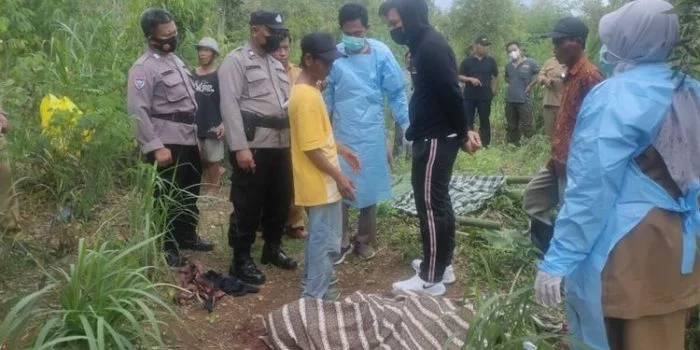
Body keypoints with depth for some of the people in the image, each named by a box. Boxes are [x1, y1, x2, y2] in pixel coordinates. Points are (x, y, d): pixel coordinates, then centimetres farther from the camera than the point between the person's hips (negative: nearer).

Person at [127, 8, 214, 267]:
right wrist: (155, 146, -22)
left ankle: (186, 236, 36)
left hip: (189, 138, 9)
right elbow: (137, 110, -19)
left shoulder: (175, 60, 14)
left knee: (190, 192, 19)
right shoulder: (144, 67, -13)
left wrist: (197, 132, 14)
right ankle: (166, 247, 16)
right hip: (167, 141, -8)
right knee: (167, 196, 3)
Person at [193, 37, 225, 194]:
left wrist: (224, 123, -19)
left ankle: (213, 190, 15)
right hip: (195, 125, 5)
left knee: (213, 160, 4)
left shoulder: (220, 76, -7)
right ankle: (218, 170, 32)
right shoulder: (192, 74, 7)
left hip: (213, 125, -5)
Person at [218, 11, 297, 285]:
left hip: (281, 144, 8)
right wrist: (240, 147, -20)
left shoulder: (277, 65, 20)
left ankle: (272, 248, 33)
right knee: (248, 206, 0)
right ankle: (241, 260, 12)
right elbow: (229, 105, -12)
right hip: (253, 145, -7)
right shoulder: (236, 61, -3)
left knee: (280, 201, 15)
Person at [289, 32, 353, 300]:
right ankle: (315, 297, 12)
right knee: (326, 241, 1)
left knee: (318, 236, 21)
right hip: (321, 183, -10)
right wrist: (338, 176, -19)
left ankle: (314, 286, 34)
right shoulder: (307, 96, -22)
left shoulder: (305, 89, 9)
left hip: (318, 181, 10)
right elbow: (311, 148, -24)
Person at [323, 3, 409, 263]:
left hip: (371, 135, 0)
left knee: (369, 189, 9)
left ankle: (364, 241, 27)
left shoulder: (381, 54, -7)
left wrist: (407, 127, -5)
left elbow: (396, 93, -2)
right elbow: (326, 98, 3)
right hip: (341, 134, 1)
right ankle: (342, 241, 21)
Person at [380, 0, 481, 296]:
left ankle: (431, 279, 6)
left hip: (435, 139, -10)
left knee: (430, 204, -4)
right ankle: (442, 263, 29)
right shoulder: (424, 43, 13)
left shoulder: (431, 47, -19)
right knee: (439, 201, 16)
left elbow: (451, 94, -21)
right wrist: (463, 131, 15)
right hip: (433, 136, 10)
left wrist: (462, 135, -11)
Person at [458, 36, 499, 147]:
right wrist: (470, 79, -16)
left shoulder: (491, 61, 7)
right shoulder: (467, 61, 1)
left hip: (485, 97, 1)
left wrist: (493, 91, 8)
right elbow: (459, 77, 0)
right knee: (467, 121, 0)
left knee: (485, 122, 6)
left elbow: (496, 77, 16)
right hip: (469, 96, -1)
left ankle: (485, 146, 12)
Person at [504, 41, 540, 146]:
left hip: (523, 100, -5)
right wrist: (512, 84, 11)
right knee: (511, 127, 14)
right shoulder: (508, 65, 9)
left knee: (526, 126, -8)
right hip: (510, 100, 5)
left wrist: (531, 85, -5)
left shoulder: (529, 63, -6)